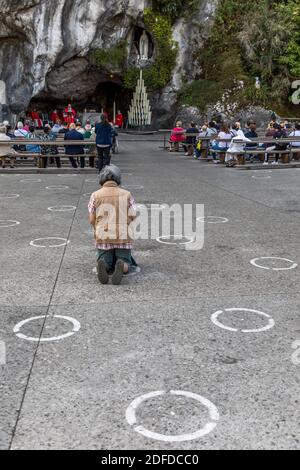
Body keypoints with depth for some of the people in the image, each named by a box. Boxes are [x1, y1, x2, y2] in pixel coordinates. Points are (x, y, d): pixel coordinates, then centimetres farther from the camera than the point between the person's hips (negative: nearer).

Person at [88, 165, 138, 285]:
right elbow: (133, 218, 0)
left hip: (103, 237, 1)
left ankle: (103, 265, -22)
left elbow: (92, 220, 2)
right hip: (123, 237, 0)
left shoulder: (95, 195, 3)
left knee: (106, 265, 16)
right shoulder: (126, 194, 3)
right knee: (126, 266, 12)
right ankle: (121, 266, -25)